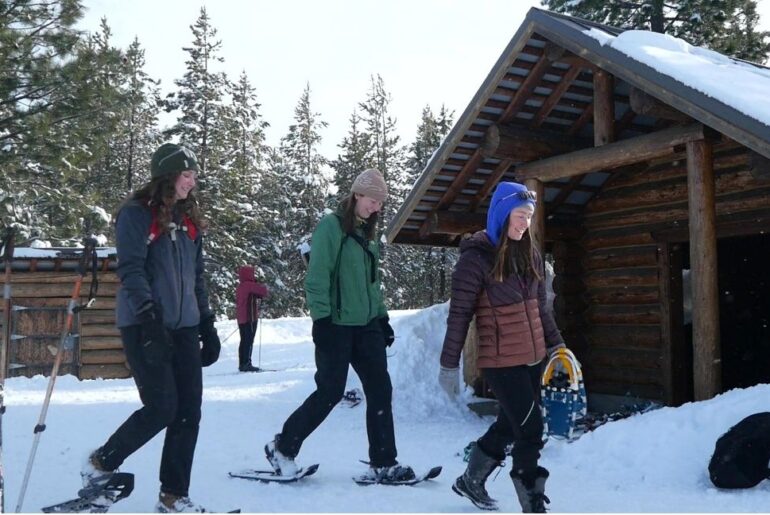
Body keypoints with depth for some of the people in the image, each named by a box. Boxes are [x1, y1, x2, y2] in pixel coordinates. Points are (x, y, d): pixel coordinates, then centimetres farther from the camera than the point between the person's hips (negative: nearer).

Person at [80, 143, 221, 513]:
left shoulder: (189, 219, 16)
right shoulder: (136, 213, -5)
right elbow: (130, 270, -15)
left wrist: (207, 326, 14)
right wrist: (151, 320, -24)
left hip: (183, 327, 7)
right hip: (144, 326, -7)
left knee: (189, 412, 2)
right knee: (162, 408, -8)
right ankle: (100, 464, 17)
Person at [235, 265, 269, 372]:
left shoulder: (239, 286, 14)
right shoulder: (250, 285, -14)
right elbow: (264, 292, -18)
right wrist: (262, 286, 2)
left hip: (241, 318, 9)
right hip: (250, 318, -9)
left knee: (244, 341, 12)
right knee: (249, 341, -7)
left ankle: (242, 364, 14)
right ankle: (246, 364, -9)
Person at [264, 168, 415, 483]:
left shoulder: (367, 233, 15)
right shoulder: (332, 226, -8)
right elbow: (317, 277, -14)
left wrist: (382, 317, 16)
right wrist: (321, 319, -19)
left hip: (366, 326, 7)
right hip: (337, 325, -7)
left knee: (380, 390, 2)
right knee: (330, 392, -3)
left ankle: (383, 464, 9)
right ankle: (282, 448, 16)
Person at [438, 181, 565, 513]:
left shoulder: (529, 255, 7)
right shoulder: (476, 257, -13)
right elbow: (459, 314, -11)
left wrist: (556, 344, 12)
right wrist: (449, 364, -10)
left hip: (533, 358, 7)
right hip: (500, 361, -7)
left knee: (510, 424, 19)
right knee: (531, 428, -7)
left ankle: (471, 481, 40)